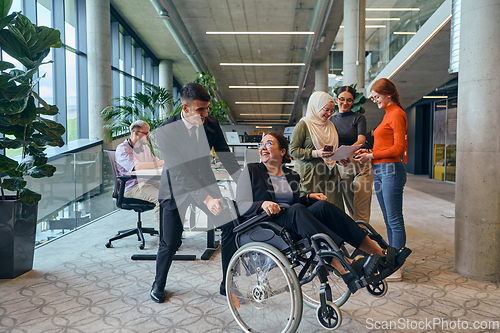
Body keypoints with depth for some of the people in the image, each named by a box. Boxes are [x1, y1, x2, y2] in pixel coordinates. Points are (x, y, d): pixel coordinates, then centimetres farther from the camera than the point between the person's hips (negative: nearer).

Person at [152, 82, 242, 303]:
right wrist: (206, 199, -41)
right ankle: (158, 285, 33)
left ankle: (227, 285, 11)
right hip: (177, 188, -3)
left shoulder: (211, 123, -11)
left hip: (205, 182, 4)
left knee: (231, 227, -7)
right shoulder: (165, 132, -24)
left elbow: (225, 156, -3)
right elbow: (179, 172, -31)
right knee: (170, 243, 2)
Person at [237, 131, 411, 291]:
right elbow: (242, 206, -3)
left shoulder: (292, 175, 19)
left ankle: (381, 254, -24)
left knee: (322, 206, -22)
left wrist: (308, 197, 6)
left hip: (293, 227, 4)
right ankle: (346, 269, -44)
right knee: (297, 210, -33)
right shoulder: (251, 171, 6)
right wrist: (263, 204, -23)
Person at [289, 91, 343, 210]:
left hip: (330, 174, 6)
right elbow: (293, 150, -8)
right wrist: (315, 153, -18)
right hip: (310, 174, -6)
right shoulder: (303, 125, -3)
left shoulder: (331, 126, 19)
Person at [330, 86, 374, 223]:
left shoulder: (359, 118, 2)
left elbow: (361, 141, -13)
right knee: (351, 210, 9)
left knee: (361, 212, -7)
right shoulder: (331, 120, 12)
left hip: (361, 166, -3)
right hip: (342, 167, 3)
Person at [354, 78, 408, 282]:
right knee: (389, 220, 12)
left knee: (395, 221, -5)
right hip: (380, 171, 10)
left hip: (391, 169, -10)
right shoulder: (388, 114, 21)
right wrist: (369, 152, 9)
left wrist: (372, 155, -12)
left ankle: (396, 269, 2)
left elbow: (398, 148, -15)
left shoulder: (397, 114, -7)